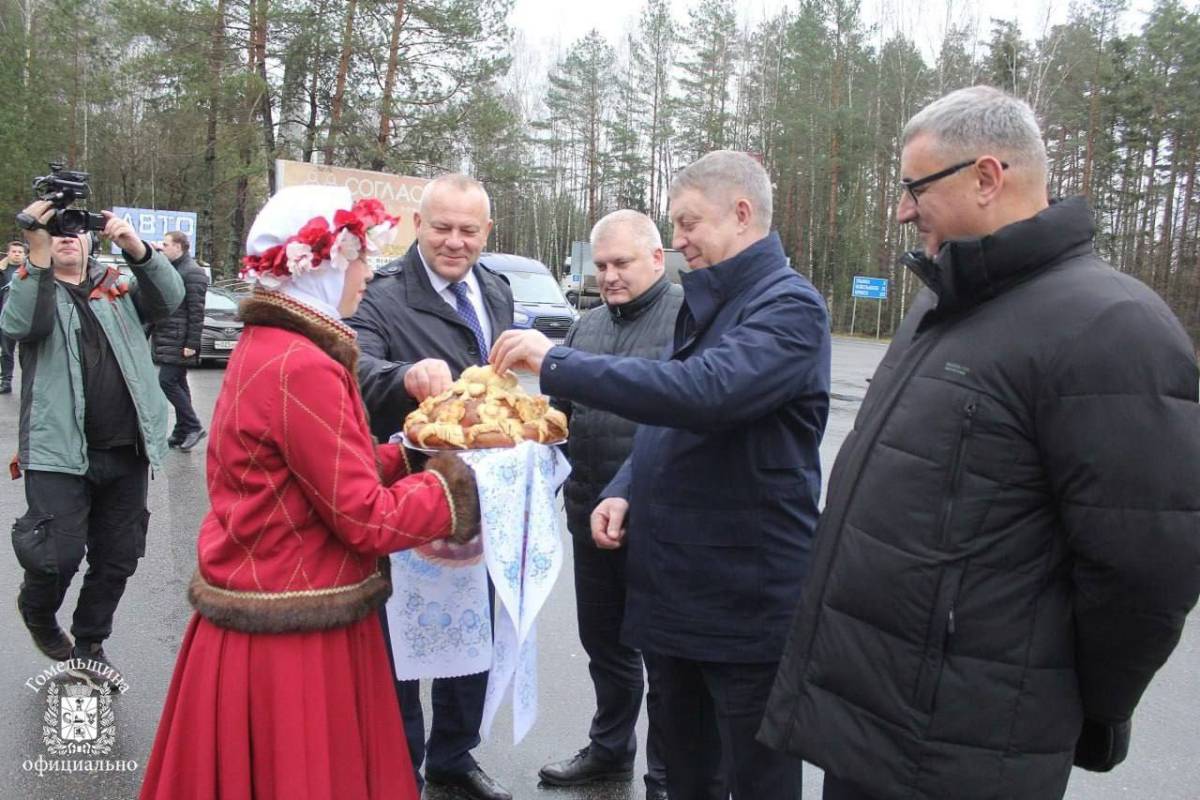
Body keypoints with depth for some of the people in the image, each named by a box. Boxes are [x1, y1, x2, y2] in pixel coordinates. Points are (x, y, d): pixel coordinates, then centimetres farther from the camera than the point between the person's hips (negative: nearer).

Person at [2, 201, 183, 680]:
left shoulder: (119, 288, 11)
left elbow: (169, 300, -8)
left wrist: (138, 252, -24)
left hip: (126, 452, 3)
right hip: (60, 452, -3)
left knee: (117, 560, 12)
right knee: (59, 555, -7)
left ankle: (88, 647, 32)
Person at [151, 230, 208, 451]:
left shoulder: (192, 273, -12)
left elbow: (196, 312, -17)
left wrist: (192, 343, -21)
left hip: (179, 342, -10)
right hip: (166, 340, 10)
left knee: (167, 381, -12)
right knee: (177, 383, 11)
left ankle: (193, 427, -4)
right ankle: (182, 432, 16)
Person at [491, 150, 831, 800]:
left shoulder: (788, 307, -15)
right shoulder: (703, 307, 14)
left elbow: (704, 392, -33)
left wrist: (556, 363, -27)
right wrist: (625, 492, 3)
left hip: (746, 600, -8)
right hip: (670, 592, 8)